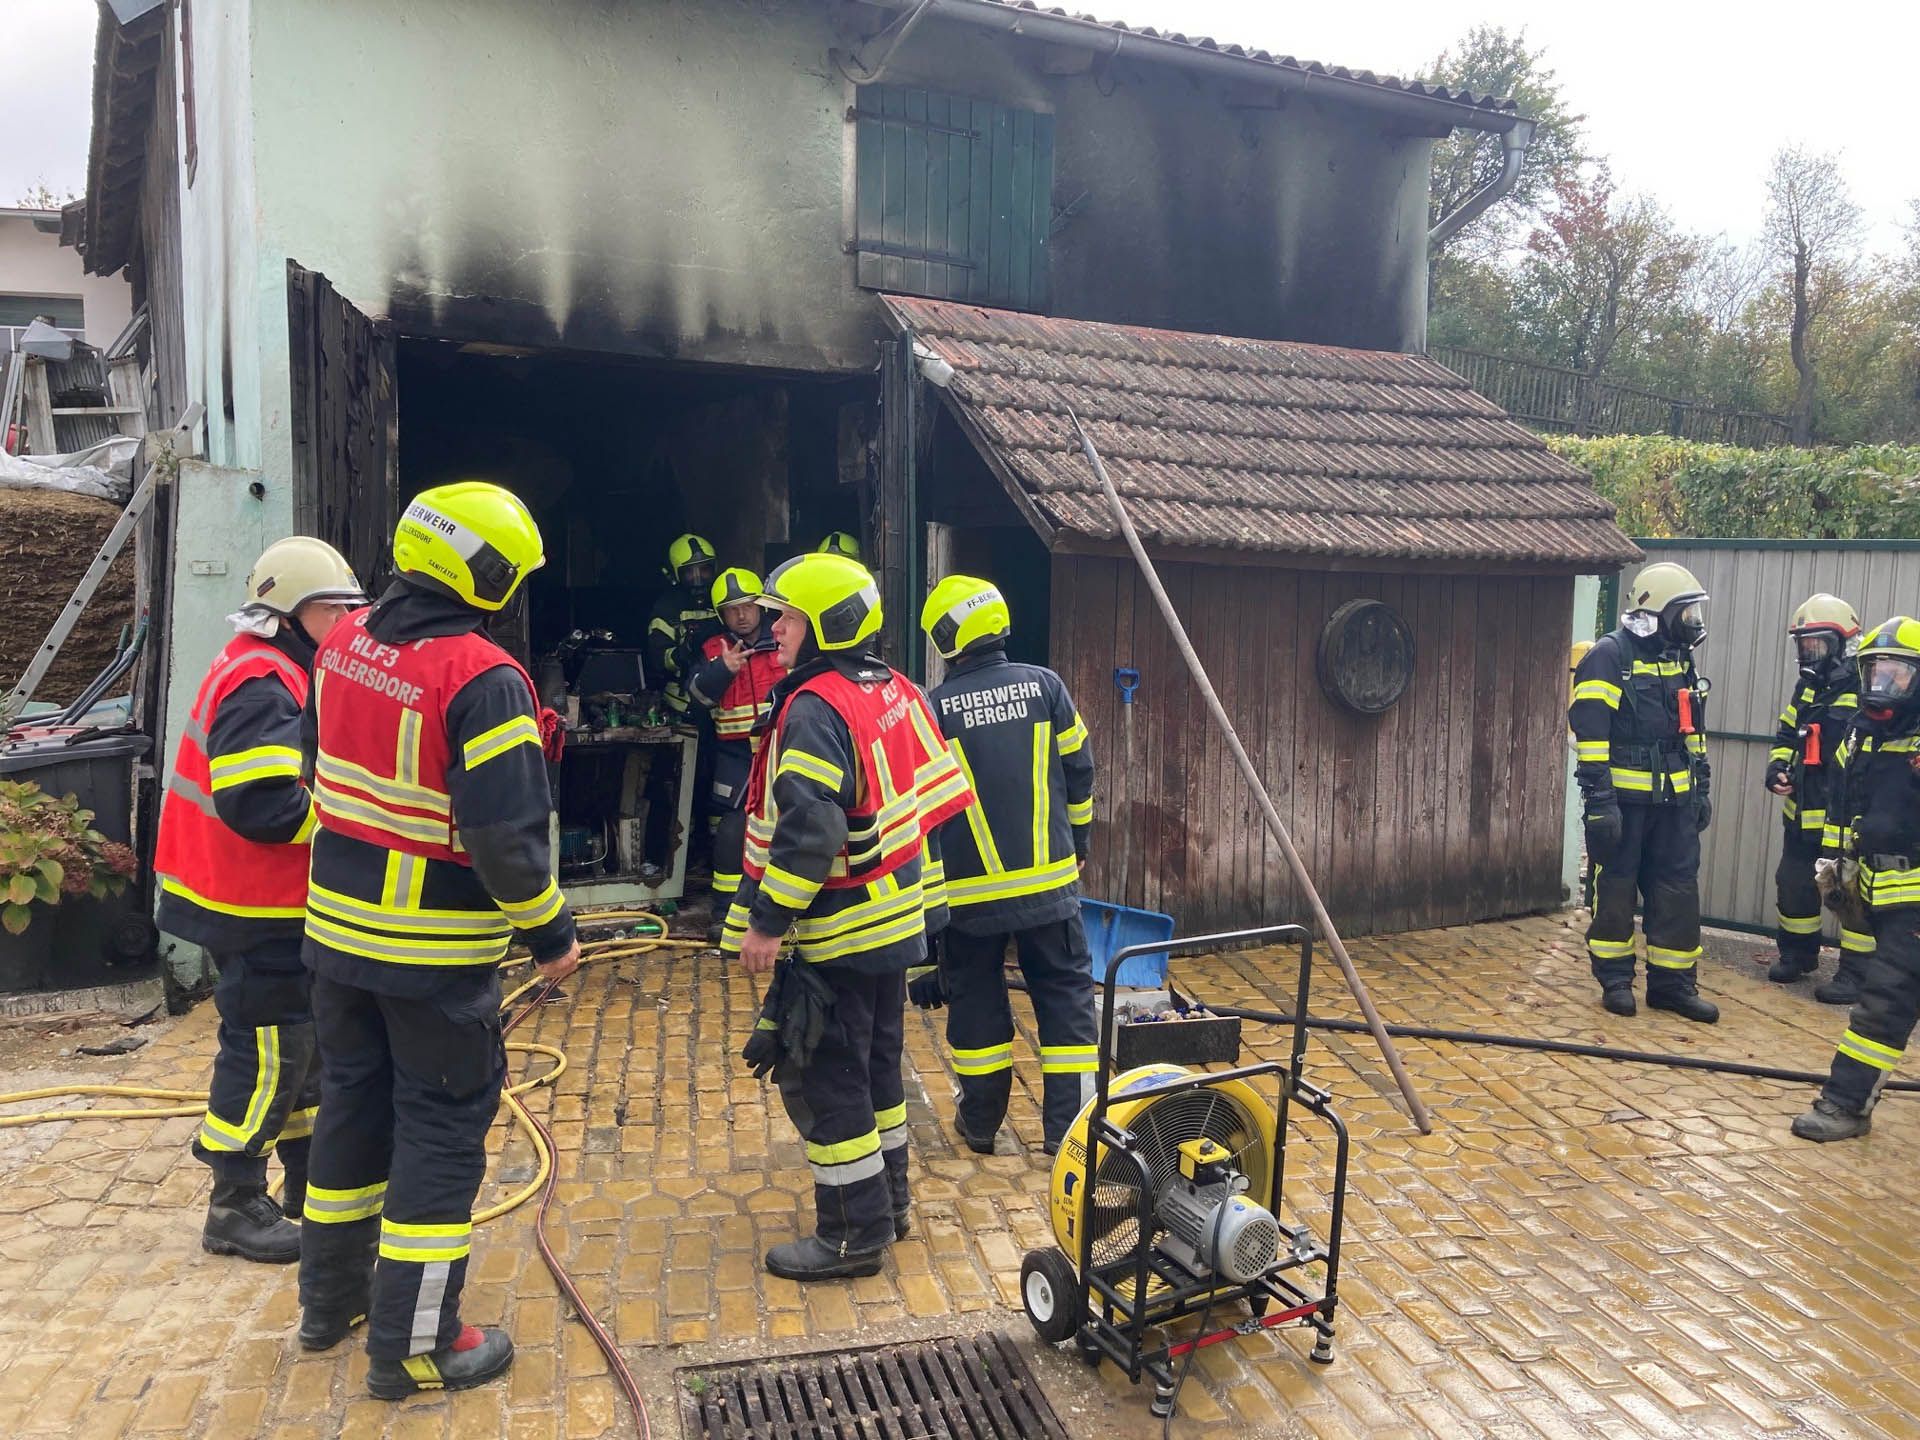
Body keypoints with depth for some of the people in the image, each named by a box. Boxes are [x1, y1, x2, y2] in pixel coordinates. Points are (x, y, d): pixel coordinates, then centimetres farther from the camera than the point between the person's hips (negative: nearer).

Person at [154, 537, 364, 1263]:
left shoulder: (287, 677, 13)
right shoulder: (261, 687, -21)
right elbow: (260, 805, -29)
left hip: (284, 903, 11)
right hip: (257, 909, -11)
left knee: (304, 1040, 19)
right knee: (265, 1051, 1)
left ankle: (312, 1184, 33)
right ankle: (235, 1209, 17)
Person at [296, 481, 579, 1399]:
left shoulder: (341, 645, 1)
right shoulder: (483, 679, -23)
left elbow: (320, 779, 13)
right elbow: (507, 836, -25)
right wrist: (551, 934, -12)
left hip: (338, 929, 8)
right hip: (436, 952, -7)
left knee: (352, 1106, 22)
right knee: (442, 1130, 7)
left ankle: (330, 1298, 40)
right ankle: (413, 1346, 18)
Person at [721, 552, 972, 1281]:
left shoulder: (816, 708, -20)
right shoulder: (897, 692, 7)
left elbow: (807, 829, -27)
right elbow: (938, 793, 11)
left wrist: (767, 921, -21)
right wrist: (912, 883, 18)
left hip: (836, 932, -9)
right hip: (895, 919, 9)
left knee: (825, 1082, 2)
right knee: (877, 1064, 20)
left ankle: (854, 1233, 12)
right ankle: (888, 1200, 34)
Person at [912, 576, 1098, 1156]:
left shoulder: (933, 708, -8)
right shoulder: (1045, 685, -2)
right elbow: (1079, 772, 5)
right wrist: (1076, 840, 19)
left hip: (969, 890, -1)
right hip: (1049, 880, 1)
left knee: (976, 999, 14)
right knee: (1065, 994, 11)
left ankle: (981, 1121, 25)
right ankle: (1068, 1125, 13)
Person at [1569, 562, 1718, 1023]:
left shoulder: (1679, 660, 13)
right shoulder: (1609, 657, -11)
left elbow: (1693, 730, 22)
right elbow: (1590, 731, -17)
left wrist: (1701, 787, 20)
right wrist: (1599, 799, -20)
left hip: (1673, 799, 7)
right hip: (1625, 798, -7)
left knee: (1678, 889, 8)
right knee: (1616, 888, 4)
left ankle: (1672, 982, 18)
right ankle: (1615, 980, 15)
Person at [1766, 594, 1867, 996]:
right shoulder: (1807, 686, 13)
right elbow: (1786, 735, 22)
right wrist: (1777, 767, 3)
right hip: (1803, 812, 8)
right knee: (1794, 887, 17)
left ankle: (1855, 974, 10)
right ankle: (1797, 954, 35)